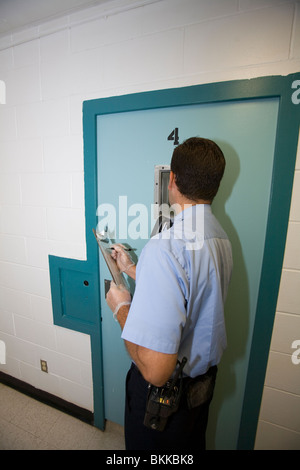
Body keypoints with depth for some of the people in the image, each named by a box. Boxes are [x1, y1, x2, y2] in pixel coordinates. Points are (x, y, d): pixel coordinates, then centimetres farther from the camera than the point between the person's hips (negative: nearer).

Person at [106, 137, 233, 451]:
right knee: (192, 444, 33)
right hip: (204, 380, 7)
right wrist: (132, 269, 11)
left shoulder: (165, 248, -36)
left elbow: (156, 371, -36)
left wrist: (121, 308, -19)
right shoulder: (220, 236, -6)